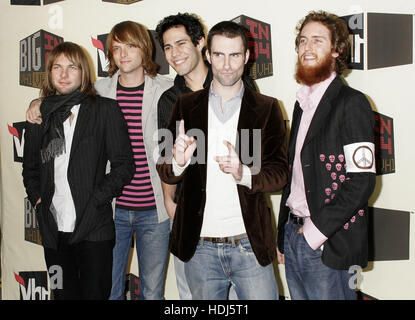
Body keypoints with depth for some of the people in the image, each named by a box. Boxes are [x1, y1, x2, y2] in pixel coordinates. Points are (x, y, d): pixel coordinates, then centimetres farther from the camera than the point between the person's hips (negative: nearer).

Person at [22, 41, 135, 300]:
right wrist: (38, 199, 5)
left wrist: (96, 199, -11)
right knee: (63, 294, 12)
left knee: (95, 294, 2)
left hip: (94, 229, -4)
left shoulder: (105, 109, 0)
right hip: (53, 229, 4)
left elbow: (124, 165, -3)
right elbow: (30, 167, 20)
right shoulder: (40, 113, 11)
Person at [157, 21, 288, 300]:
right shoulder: (187, 106, 5)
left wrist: (244, 173, -24)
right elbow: (164, 171, 4)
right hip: (200, 245, 2)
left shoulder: (267, 109, 2)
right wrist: (178, 161, -20)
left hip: (249, 244, -1)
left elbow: (280, 173, -3)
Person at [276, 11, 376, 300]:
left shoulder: (351, 103, -10)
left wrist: (314, 232, -15)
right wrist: (283, 236, 14)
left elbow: (362, 182, -16)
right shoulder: (303, 103, 14)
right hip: (294, 234, 7)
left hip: (328, 246, -7)